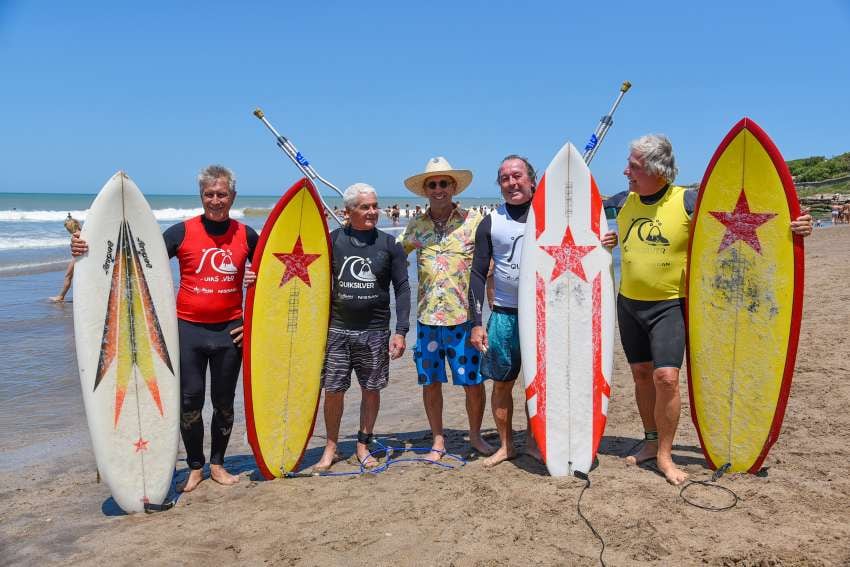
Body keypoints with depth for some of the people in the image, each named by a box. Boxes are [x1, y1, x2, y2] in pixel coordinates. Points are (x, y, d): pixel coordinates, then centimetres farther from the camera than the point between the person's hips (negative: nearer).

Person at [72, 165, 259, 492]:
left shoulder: (246, 235, 3)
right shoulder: (182, 232, -3)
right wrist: (88, 251, -20)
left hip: (229, 330, 1)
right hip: (189, 329, -1)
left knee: (224, 402, 10)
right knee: (189, 401, 2)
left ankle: (217, 464, 26)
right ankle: (194, 467, 20)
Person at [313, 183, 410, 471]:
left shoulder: (389, 244, 2)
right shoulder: (333, 240, 1)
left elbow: (402, 288, 2)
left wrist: (400, 331, -5)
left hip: (374, 331, 0)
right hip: (336, 329, 0)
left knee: (371, 390, 8)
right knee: (333, 391, 5)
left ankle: (363, 446, 25)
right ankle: (331, 448, 22)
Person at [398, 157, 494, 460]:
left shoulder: (473, 219, -1)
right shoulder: (416, 225, 7)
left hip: (464, 316, -2)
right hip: (427, 318, 3)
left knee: (473, 382, 5)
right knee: (430, 382, 9)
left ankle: (475, 435, 28)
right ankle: (438, 440, 26)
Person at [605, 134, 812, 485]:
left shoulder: (687, 201, -11)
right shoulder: (622, 202, 1)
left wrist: (790, 226, -21)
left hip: (669, 305, -4)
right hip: (628, 302, 4)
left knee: (666, 376, -12)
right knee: (641, 373, 11)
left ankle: (665, 455, 4)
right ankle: (651, 442, 27)